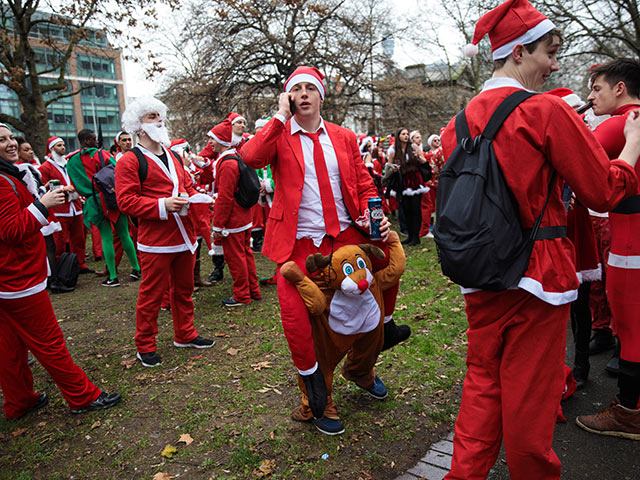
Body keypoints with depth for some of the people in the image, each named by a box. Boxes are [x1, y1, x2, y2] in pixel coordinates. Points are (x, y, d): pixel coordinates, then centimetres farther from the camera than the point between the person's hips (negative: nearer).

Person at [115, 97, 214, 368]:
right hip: (155, 243, -7)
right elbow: (126, 201, -14)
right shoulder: (129, 161, -7)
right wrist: (162, 205, -23)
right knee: (151, 295, 2)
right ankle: (145, 346, 17)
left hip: (184, 236, 7)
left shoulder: (173, 156, 18)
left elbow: (188, 187, 23)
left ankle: (185, 334, 33)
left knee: (184, 289, 17)